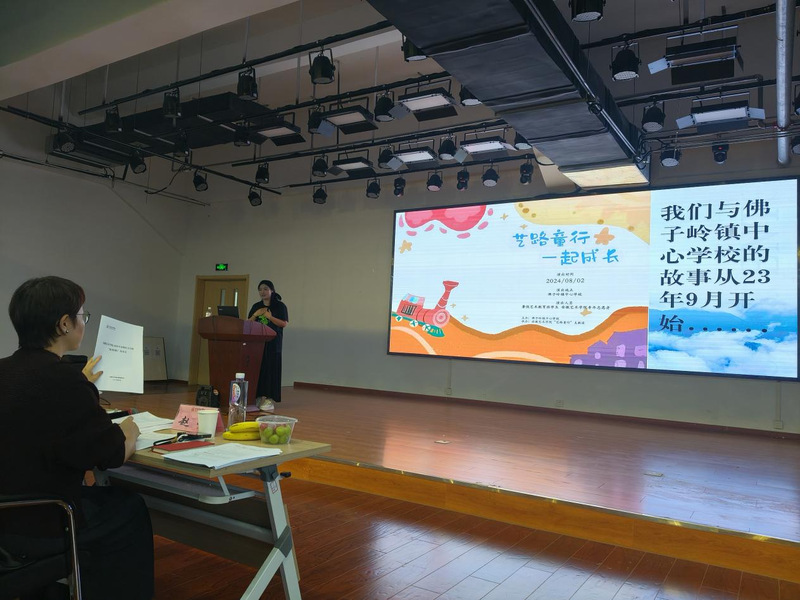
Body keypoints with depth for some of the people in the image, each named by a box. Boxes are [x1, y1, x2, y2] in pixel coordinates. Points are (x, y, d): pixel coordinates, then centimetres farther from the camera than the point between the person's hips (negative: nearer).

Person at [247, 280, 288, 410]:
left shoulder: (280, 306, 2)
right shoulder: (256, 306, 16)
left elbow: (284, 323, -5)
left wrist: (269, 316, -13)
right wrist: (256, 315, -2)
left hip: (273, 343, -4)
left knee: (271, 369, -7)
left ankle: (270, 399, -6)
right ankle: (259, 397, 7)